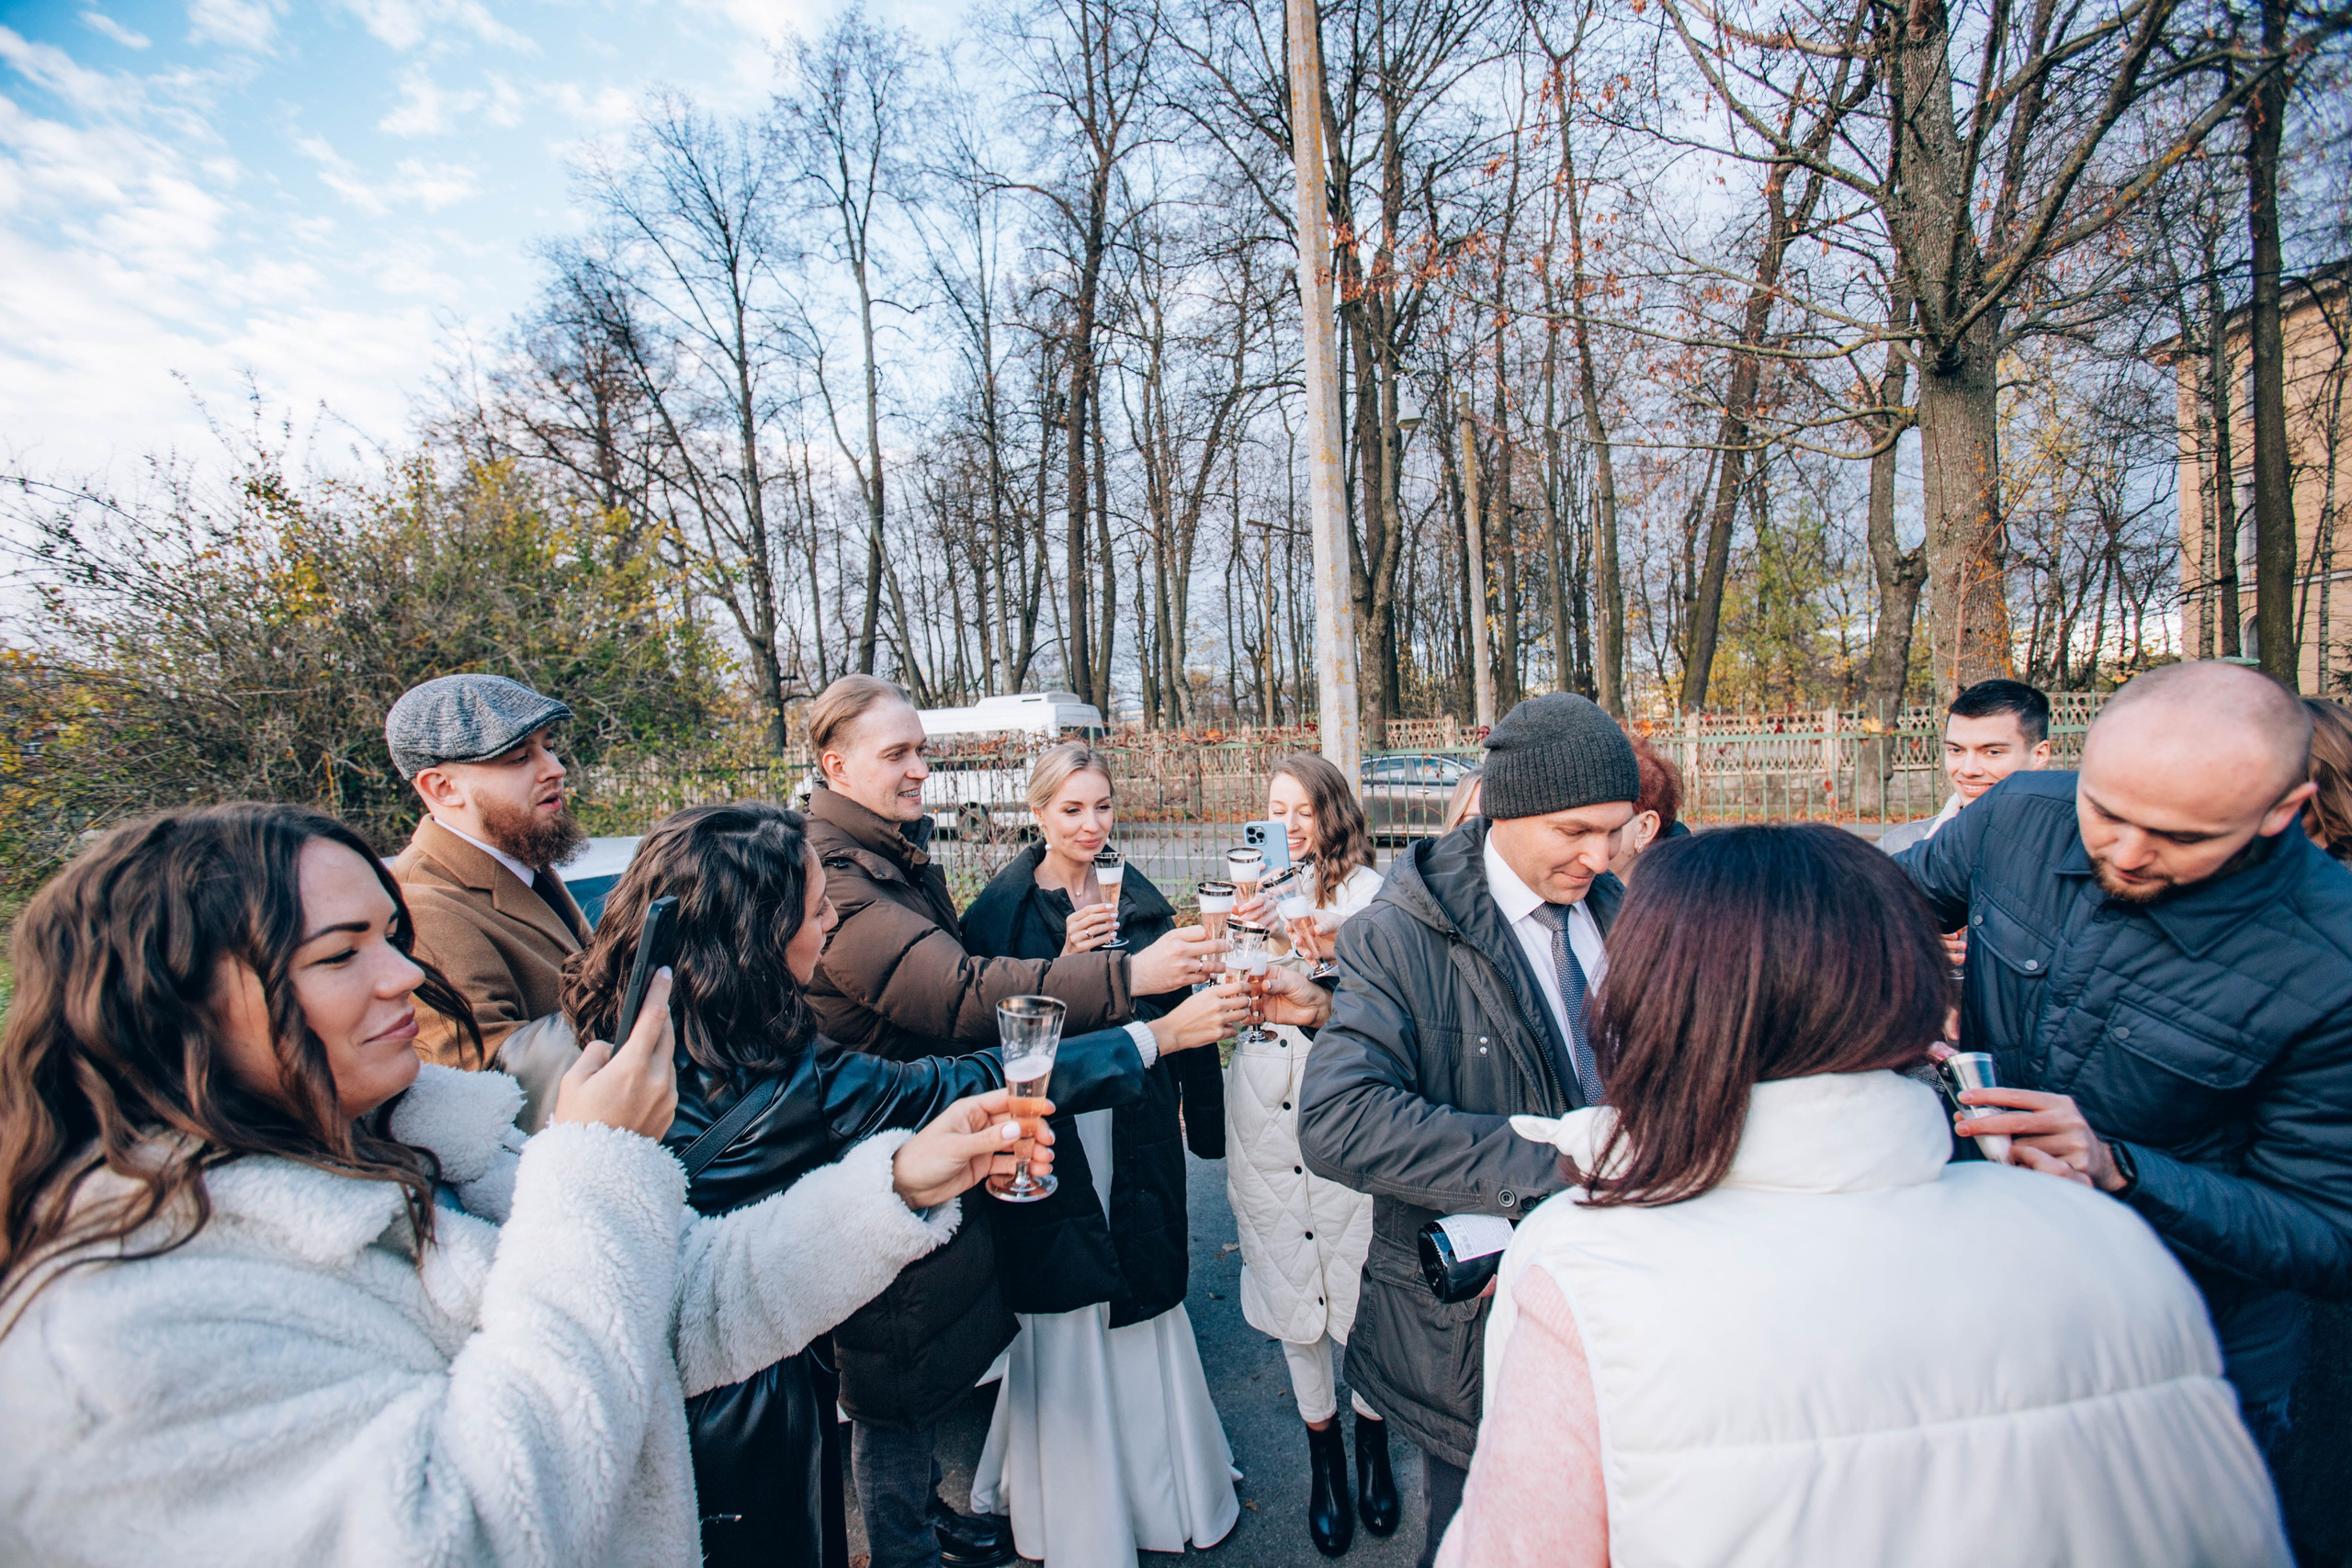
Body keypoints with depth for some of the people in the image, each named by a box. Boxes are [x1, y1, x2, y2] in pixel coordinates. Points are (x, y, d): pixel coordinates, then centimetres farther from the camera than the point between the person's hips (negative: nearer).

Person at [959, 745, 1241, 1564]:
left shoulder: (1137, 897, 4)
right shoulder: (1003, 908, -8)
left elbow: (1173, 1005, 7)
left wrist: (1202, 1116, 5)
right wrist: (1065, 964, -26)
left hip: (1138, 1130, 4)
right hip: (1057, 1137, -3)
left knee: (1141, 1295, 17)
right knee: (1065, 1317, 8)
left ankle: (1157, 1480, 40)